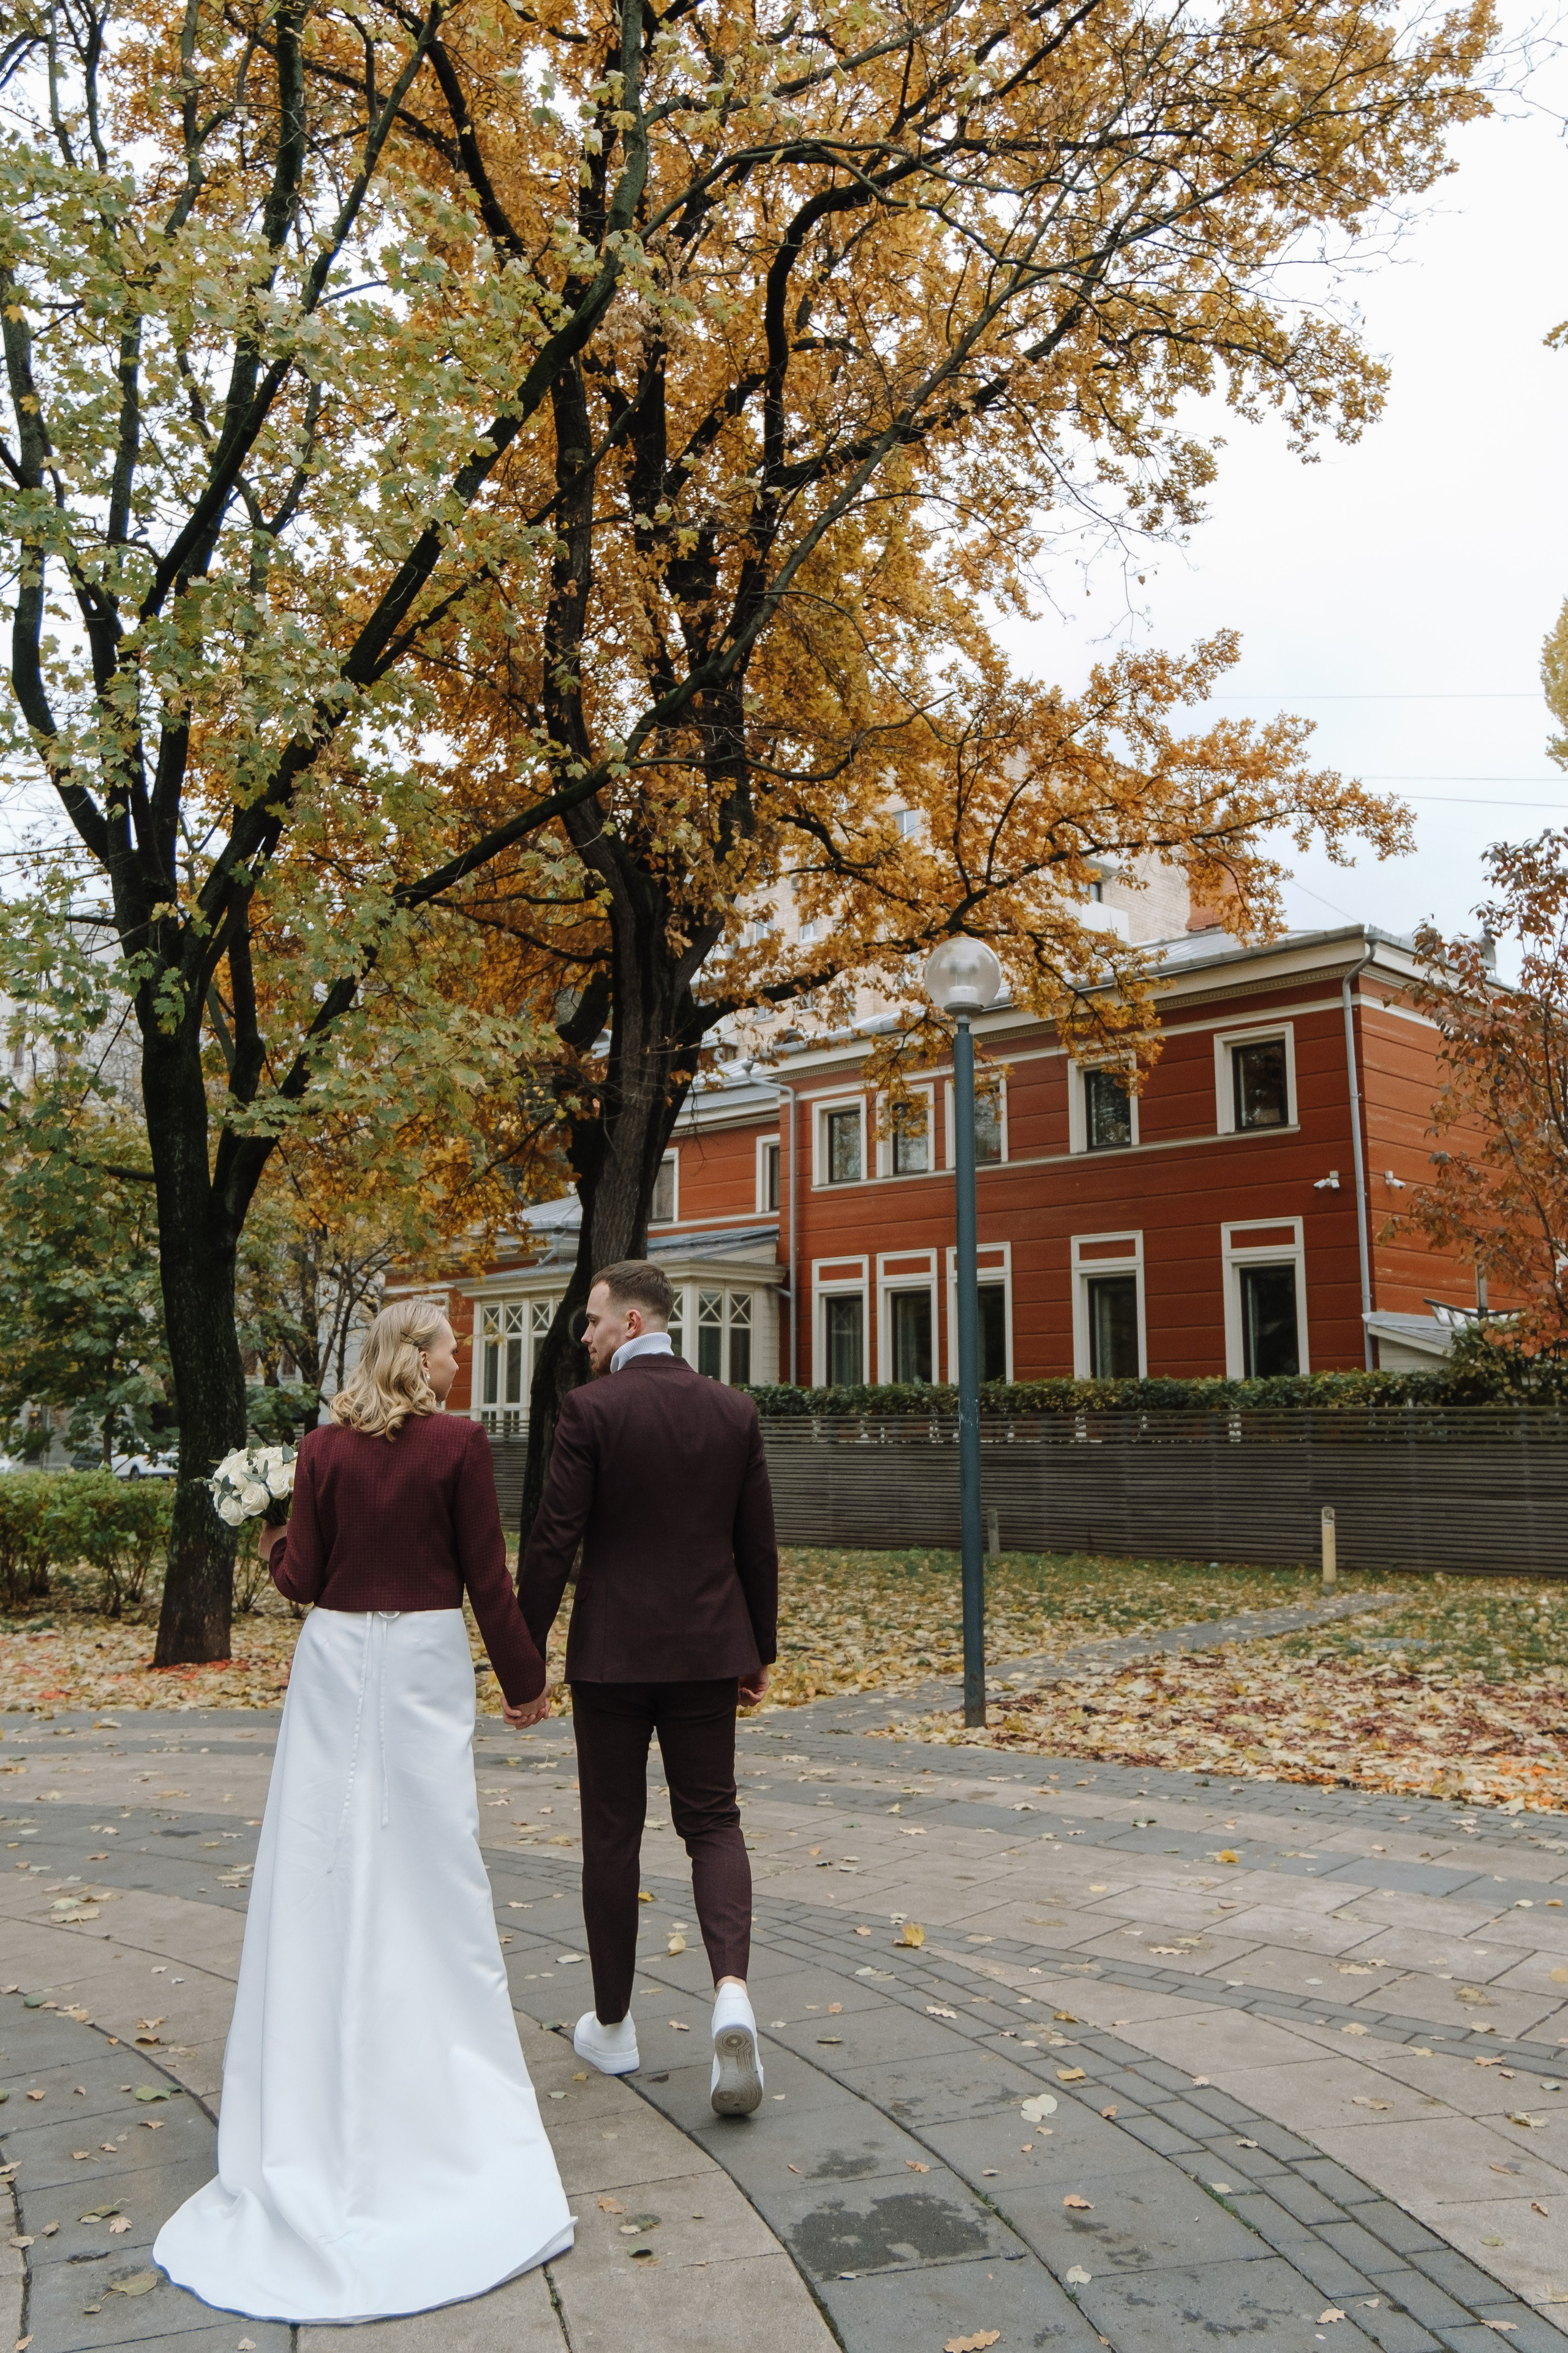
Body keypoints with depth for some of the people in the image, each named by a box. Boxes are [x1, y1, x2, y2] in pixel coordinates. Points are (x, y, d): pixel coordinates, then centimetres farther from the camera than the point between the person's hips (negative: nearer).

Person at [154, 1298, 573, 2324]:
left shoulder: (324, 1448, 0)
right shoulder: (460, 1445, -9)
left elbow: (305, 1577, 0)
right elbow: (487, 1579, -7)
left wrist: (277, 1542, 22)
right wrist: (526, 1680, 3)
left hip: (337, 1663, 3)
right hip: (423, 1664, -3)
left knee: (328, 1869, 11)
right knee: (430, 1870, 6)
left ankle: (324, 2077, 22)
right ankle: (441, 2070, 14)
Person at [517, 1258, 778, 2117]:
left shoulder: (590, 1409, -11)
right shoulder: (734, 1411, 1)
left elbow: (553, 1540, -12)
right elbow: (758, 1544, 5)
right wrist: (760, 1651, 15)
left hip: (611, 1654, -3)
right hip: (707, 1651, 3)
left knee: (612, 1833, 11)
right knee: (712, 1821, 11)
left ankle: (612, 2025, 23)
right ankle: (730, 1991, -10)